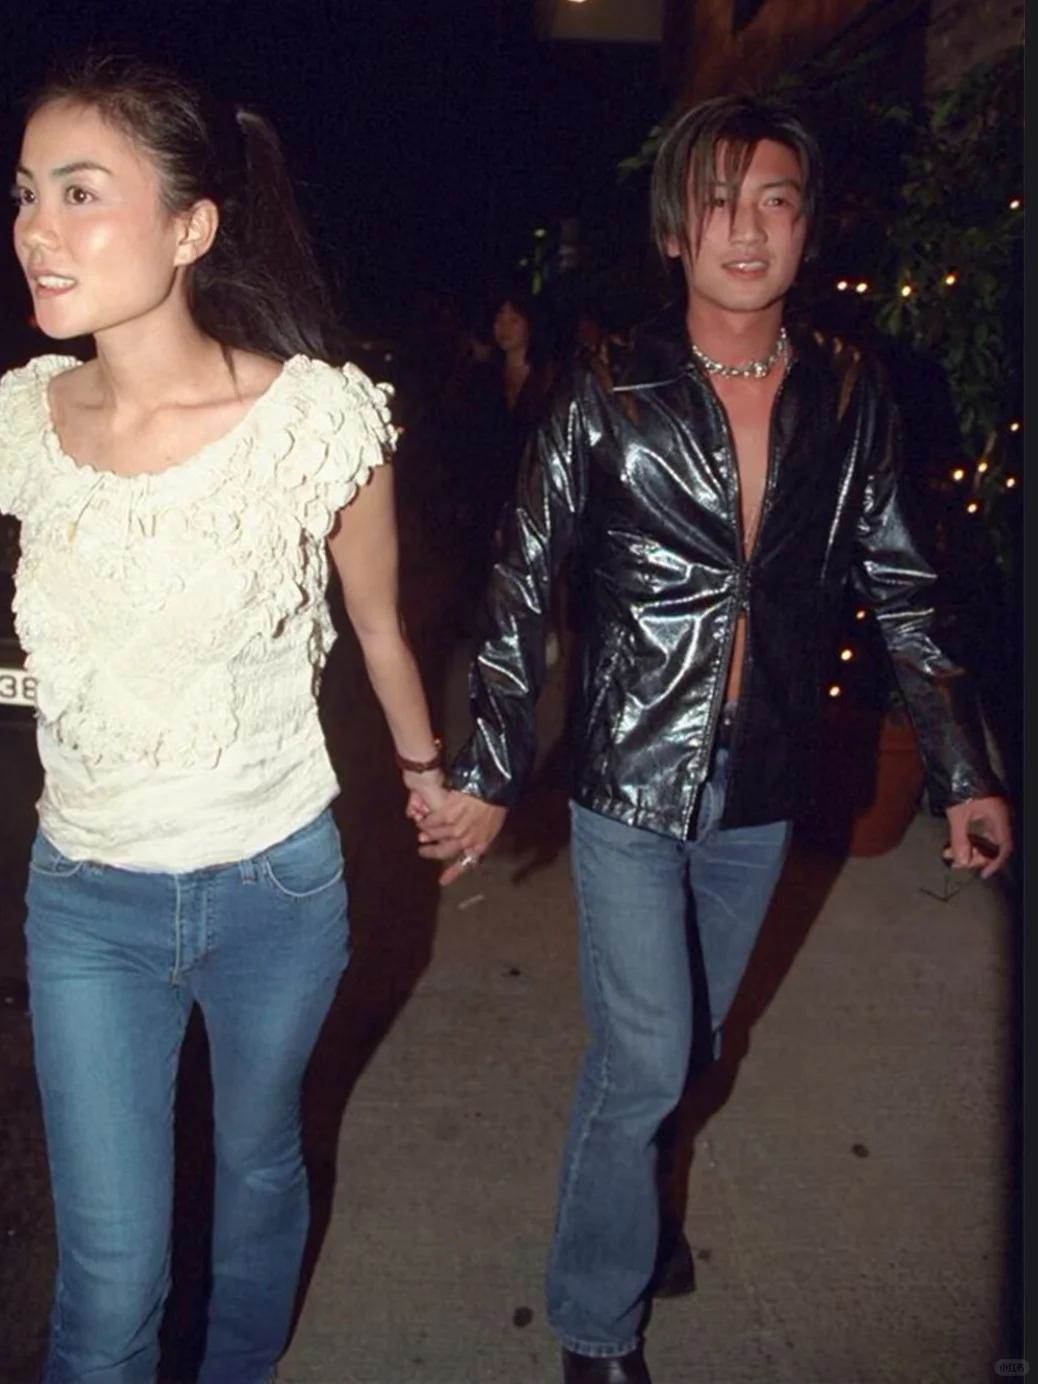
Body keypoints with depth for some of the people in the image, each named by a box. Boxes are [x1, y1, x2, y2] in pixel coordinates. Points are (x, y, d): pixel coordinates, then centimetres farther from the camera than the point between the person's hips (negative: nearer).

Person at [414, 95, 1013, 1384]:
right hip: (631, 788, -3)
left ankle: (631, 1213, 47)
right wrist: (487, 772, -8)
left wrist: (962, 772, 3)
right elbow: (521, 590, -6)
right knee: (645, 1061, 2)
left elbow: (901, 593, 4)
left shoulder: (850, 396, 0)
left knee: (688, 1048, 19)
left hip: (760, 793, 4)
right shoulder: (607, 400, -9)